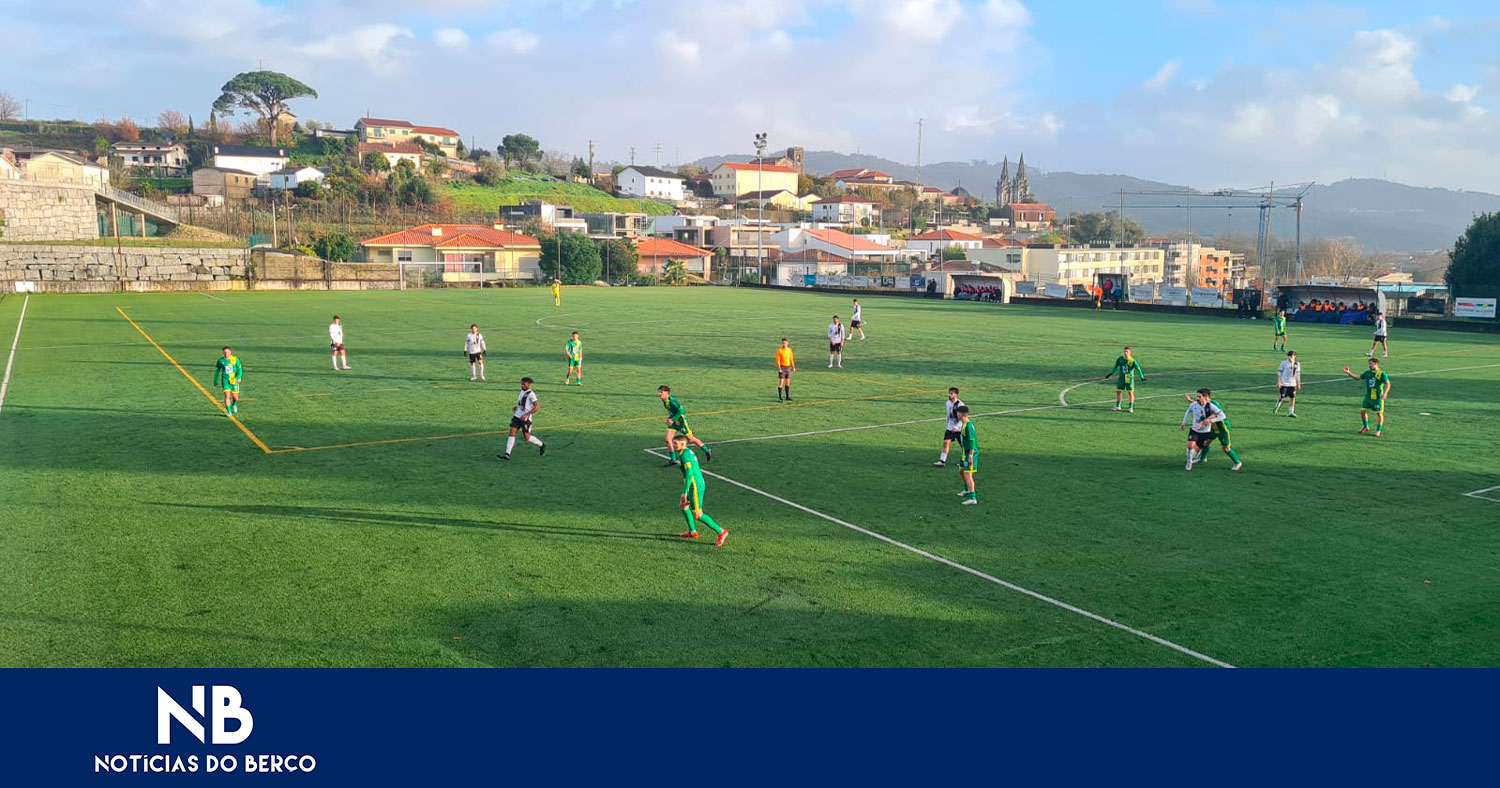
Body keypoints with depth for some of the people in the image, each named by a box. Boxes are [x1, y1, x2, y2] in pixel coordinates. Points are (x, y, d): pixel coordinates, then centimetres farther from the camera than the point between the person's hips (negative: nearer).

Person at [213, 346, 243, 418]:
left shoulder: (235, 359, -1)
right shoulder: (220, 360, 2)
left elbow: (239, 369, -8)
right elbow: (217, 371, 14)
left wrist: (239, 377, -25)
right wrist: (215, 381, 18)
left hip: (234, 380, 0)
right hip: (225, 380, 0)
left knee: (235, 397, 6)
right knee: (227, 395, -15)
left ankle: (234, 405, 41)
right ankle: (229, 412, -9)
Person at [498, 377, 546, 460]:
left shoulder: (531, 394, -13)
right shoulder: (522, 392, 13)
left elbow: (536, 407, -19)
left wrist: (526, 414, -24)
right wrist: (517, 407, 25)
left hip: (525, 419, -7)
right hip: (517, 416, 7)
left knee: (527, 437, -2)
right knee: (512, 432, -7)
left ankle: (542, 445, 23)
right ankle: (507, 454, -12)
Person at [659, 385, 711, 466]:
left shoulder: (671, 400, -23)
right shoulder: (664, 401, 4)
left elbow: (681, 410, -27)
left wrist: (672, 419, -25)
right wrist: (669, 418, 10)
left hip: (681, 421, -8)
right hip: (673, 422, 8)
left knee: (690, 439, 2)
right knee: (668, 439, -5)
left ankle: (706, 451, 20)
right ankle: (673, 460, 4)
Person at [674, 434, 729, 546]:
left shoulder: (685, 455, -19)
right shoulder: (689, 452, 12)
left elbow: (689, 474, -26)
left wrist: (684, 492, -24)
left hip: (695, 487, -10)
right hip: (699, 484, 10)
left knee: (697, 514, -7)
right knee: (684, 506, 21)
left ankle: (721, 532, -2)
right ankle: (693, 532, 34)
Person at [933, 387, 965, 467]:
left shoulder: (960, 404, -17)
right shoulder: (948, 403, 6)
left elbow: (963, 418, -20)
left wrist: (956, 427, -26)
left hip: (959, 428, -6)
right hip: (950, 427, 6)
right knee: (946, 442, -6)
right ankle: (942, 461, -6)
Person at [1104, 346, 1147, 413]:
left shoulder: (1133, 361, -13)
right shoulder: (1120, 359, -1)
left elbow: (1138, 369, -15)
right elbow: (1115, 366, 14)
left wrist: (1142, 377, -25)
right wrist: (1110, 373, 19)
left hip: (1129, 379, -4)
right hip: (1121, 378, 4)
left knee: (1131, 392, -2)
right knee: (1118, 391, 6)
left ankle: (1131, 407, 7)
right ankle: (1118, 406, 19)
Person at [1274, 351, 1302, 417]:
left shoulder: (1297, 364, 7)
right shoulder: (1284, 363, -4)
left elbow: (1298, 375, 14)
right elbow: (1279, 372, -3)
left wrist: (1298, 384, 13)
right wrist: (1279, 382, -10)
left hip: (1292, 384, 3)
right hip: (1284, 384, -3)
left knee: (1293, 398, -2)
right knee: (1282, 397, 1)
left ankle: (1291, 412, 5)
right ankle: (1276, 407, 27)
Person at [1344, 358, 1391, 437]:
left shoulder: (1382, 373, -10)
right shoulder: (1367, 373, 8)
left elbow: (1388, 383, -13)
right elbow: (1358, 377, 14)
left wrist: (1385, 393, -27)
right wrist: (1348, 373, 3)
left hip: (1377, 398, -6)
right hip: (1368, 397, 6)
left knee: (1379, 413, 0)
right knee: (1363, 411, 6)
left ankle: (1378, 431, 10)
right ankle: (1366, 427, 25)